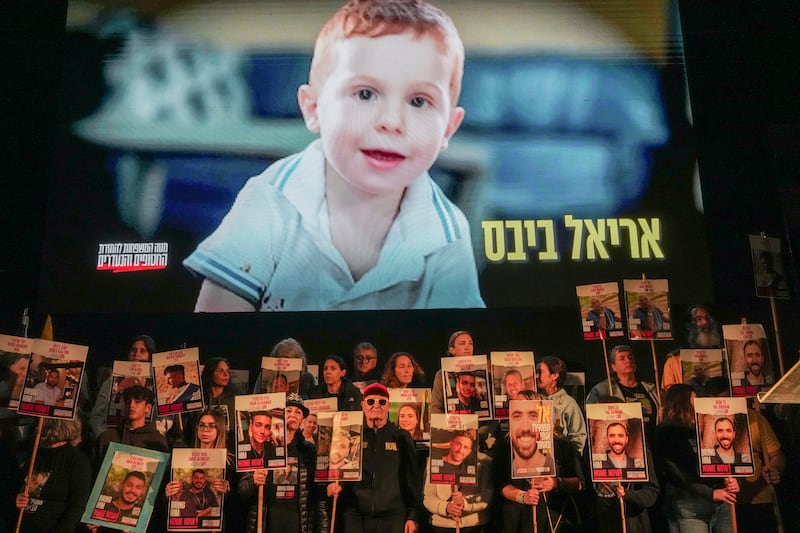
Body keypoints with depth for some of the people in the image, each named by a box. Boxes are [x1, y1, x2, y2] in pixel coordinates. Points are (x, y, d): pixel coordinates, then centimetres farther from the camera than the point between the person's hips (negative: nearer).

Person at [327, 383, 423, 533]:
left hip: (393, 518, -1)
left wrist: (413, 516, -1)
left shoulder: (401, 437, 7)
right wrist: (336, 486, -9)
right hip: (356, 519, 1)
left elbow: (412, 480, 5)